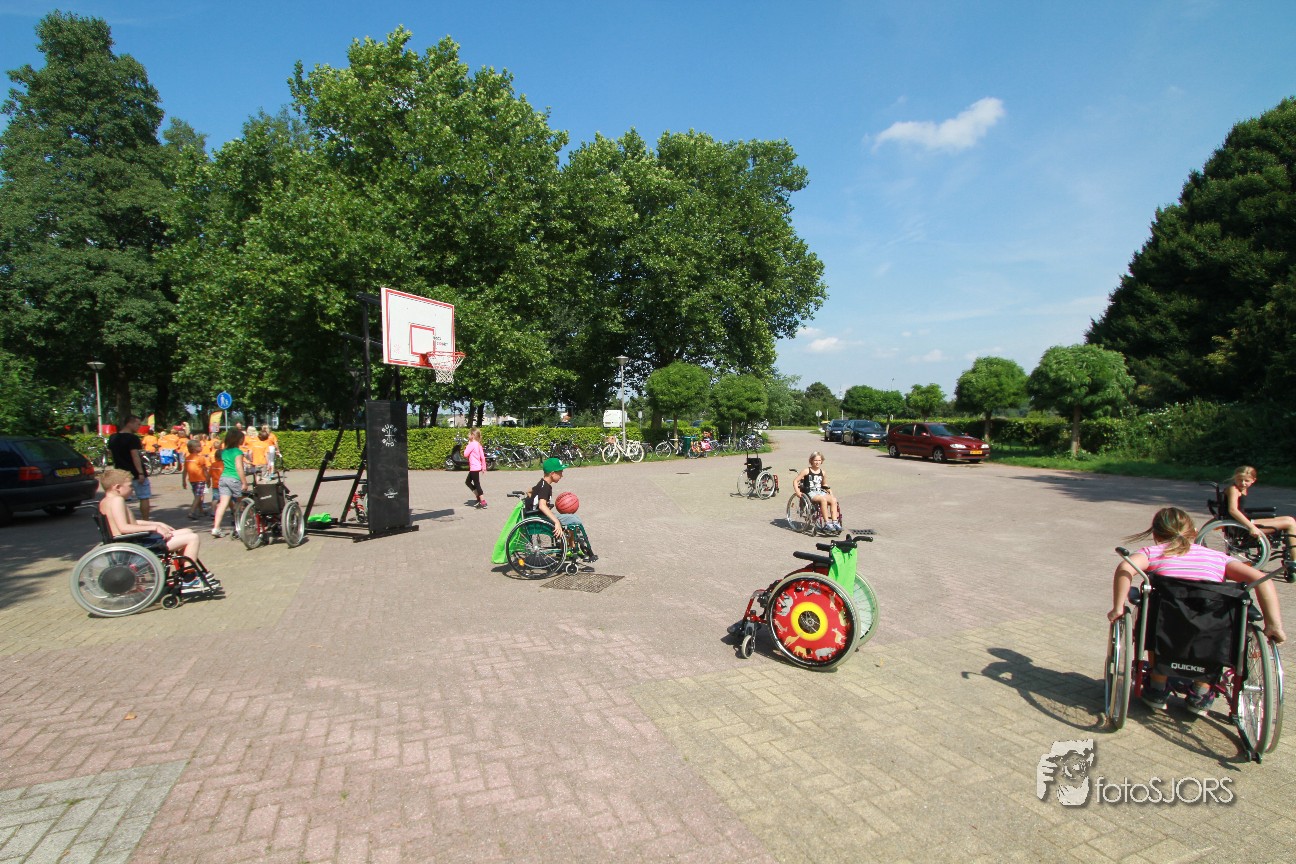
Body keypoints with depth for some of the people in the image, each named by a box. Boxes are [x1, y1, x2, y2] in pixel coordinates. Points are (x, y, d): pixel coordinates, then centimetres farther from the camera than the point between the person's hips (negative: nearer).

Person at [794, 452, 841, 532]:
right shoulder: (807, 471, -1)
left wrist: (830, 493, 15)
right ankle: (826, 523, -32)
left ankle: (835, 522, -23)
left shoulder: (822, 472, 13)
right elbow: (795, 481, 0)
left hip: (820, 492, 5)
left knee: (833, 500, -24)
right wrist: (798, 492, -14)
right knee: (823, 499, -35)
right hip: (810, 493, -5)